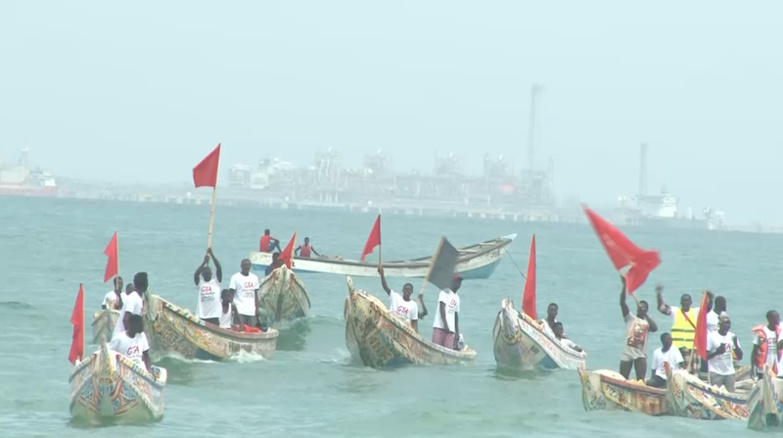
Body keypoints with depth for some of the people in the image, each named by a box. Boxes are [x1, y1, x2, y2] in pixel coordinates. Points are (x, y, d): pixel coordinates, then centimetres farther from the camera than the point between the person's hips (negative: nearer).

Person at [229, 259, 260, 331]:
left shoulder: (254, 278, 13)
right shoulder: (236, 277, 0)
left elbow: (256, 294, 16)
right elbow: (231, 294, -2)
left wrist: (257, 308, 8)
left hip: (252, 311, 4)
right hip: (240, 310, -4)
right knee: (240, 330, -11)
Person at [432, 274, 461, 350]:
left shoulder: (457, 298, 21)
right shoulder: (445, 293, 1)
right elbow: (442, 308, -9)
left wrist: (457, 332, 19)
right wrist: (445, 324, -18)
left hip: (451, 329, 6)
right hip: (440, 327, -6)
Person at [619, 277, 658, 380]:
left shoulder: (647, 322, 8)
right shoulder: (630, 318, 8)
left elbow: (655, 328, -15)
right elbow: (622, 302, -4)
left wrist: (645, 315, -11)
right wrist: (624, 284, -13)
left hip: (640, 355, 0)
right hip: (627, 353, 0)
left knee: (641, 381, -7)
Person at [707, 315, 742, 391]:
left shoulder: (732, 337, 7)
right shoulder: (711, 337, -5)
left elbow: (740, 356, 6)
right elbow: (705, 356, -7)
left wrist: (736, 344, -11)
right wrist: (717, 352, -24)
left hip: (730, 373, 4)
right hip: (716, 373, -4)